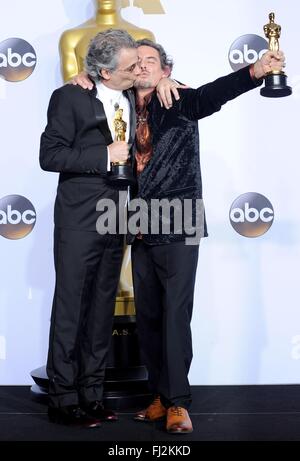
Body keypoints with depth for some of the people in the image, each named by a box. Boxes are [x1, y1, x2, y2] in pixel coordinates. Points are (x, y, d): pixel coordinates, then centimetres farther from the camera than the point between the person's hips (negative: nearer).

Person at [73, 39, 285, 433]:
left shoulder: (181, 102, -1)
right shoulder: (126, 111, 12)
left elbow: (216, 93, -19)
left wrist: (256, 71, -38)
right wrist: (84, 85, 2)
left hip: (178, 226, -5)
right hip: (141, 230, 5)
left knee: (176, 314, -6)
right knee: (148, 317, 9)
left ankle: (178, 403, -1)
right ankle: (161, 396, 19)